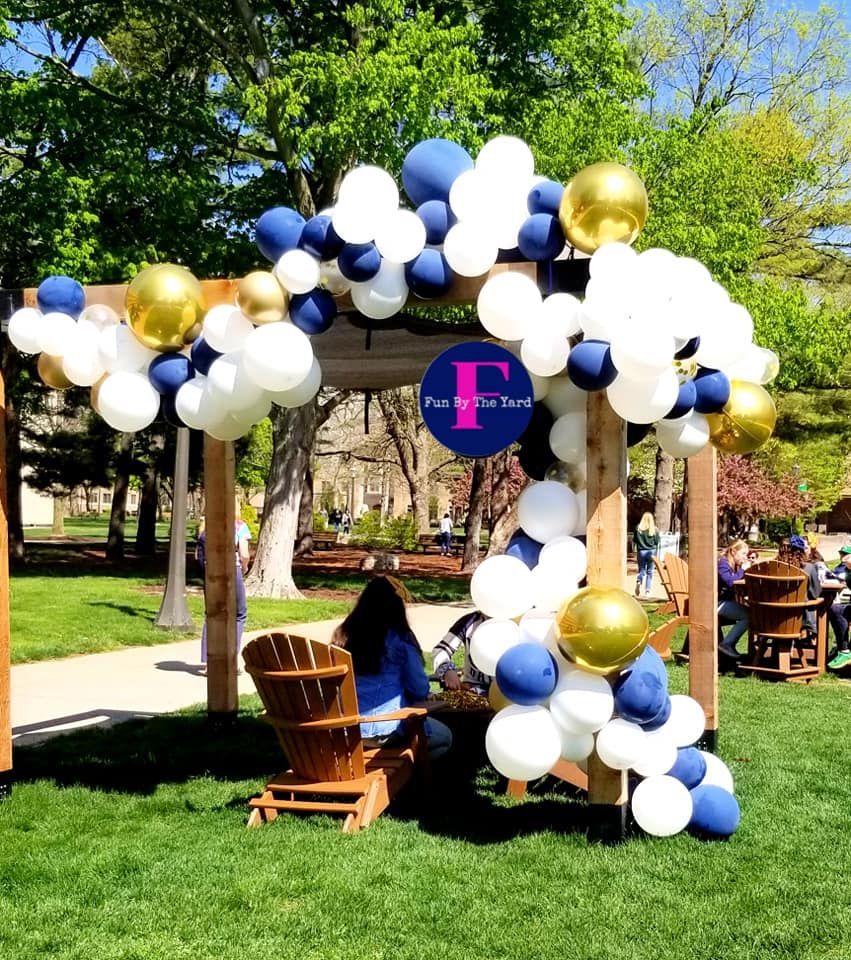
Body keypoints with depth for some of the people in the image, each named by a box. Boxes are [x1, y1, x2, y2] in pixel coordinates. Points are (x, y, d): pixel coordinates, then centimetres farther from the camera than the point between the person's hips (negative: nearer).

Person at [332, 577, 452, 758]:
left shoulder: (342, 634, 4)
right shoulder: (400, 639, -9)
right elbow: (420, 690, -5)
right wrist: (404, 695, 19)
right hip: (386, 727, -6)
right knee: (445, 737, 19)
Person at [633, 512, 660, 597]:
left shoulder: (638, 528, -6)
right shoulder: (654, 530, -7)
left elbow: (634, 540, 1)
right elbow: (657, 542, -2)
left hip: (641, 551, 1)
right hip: (651, 551, 0)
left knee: (641, 569, 13)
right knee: (649, 572, 8)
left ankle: (638, 582, -17)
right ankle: (647, 591, 4)